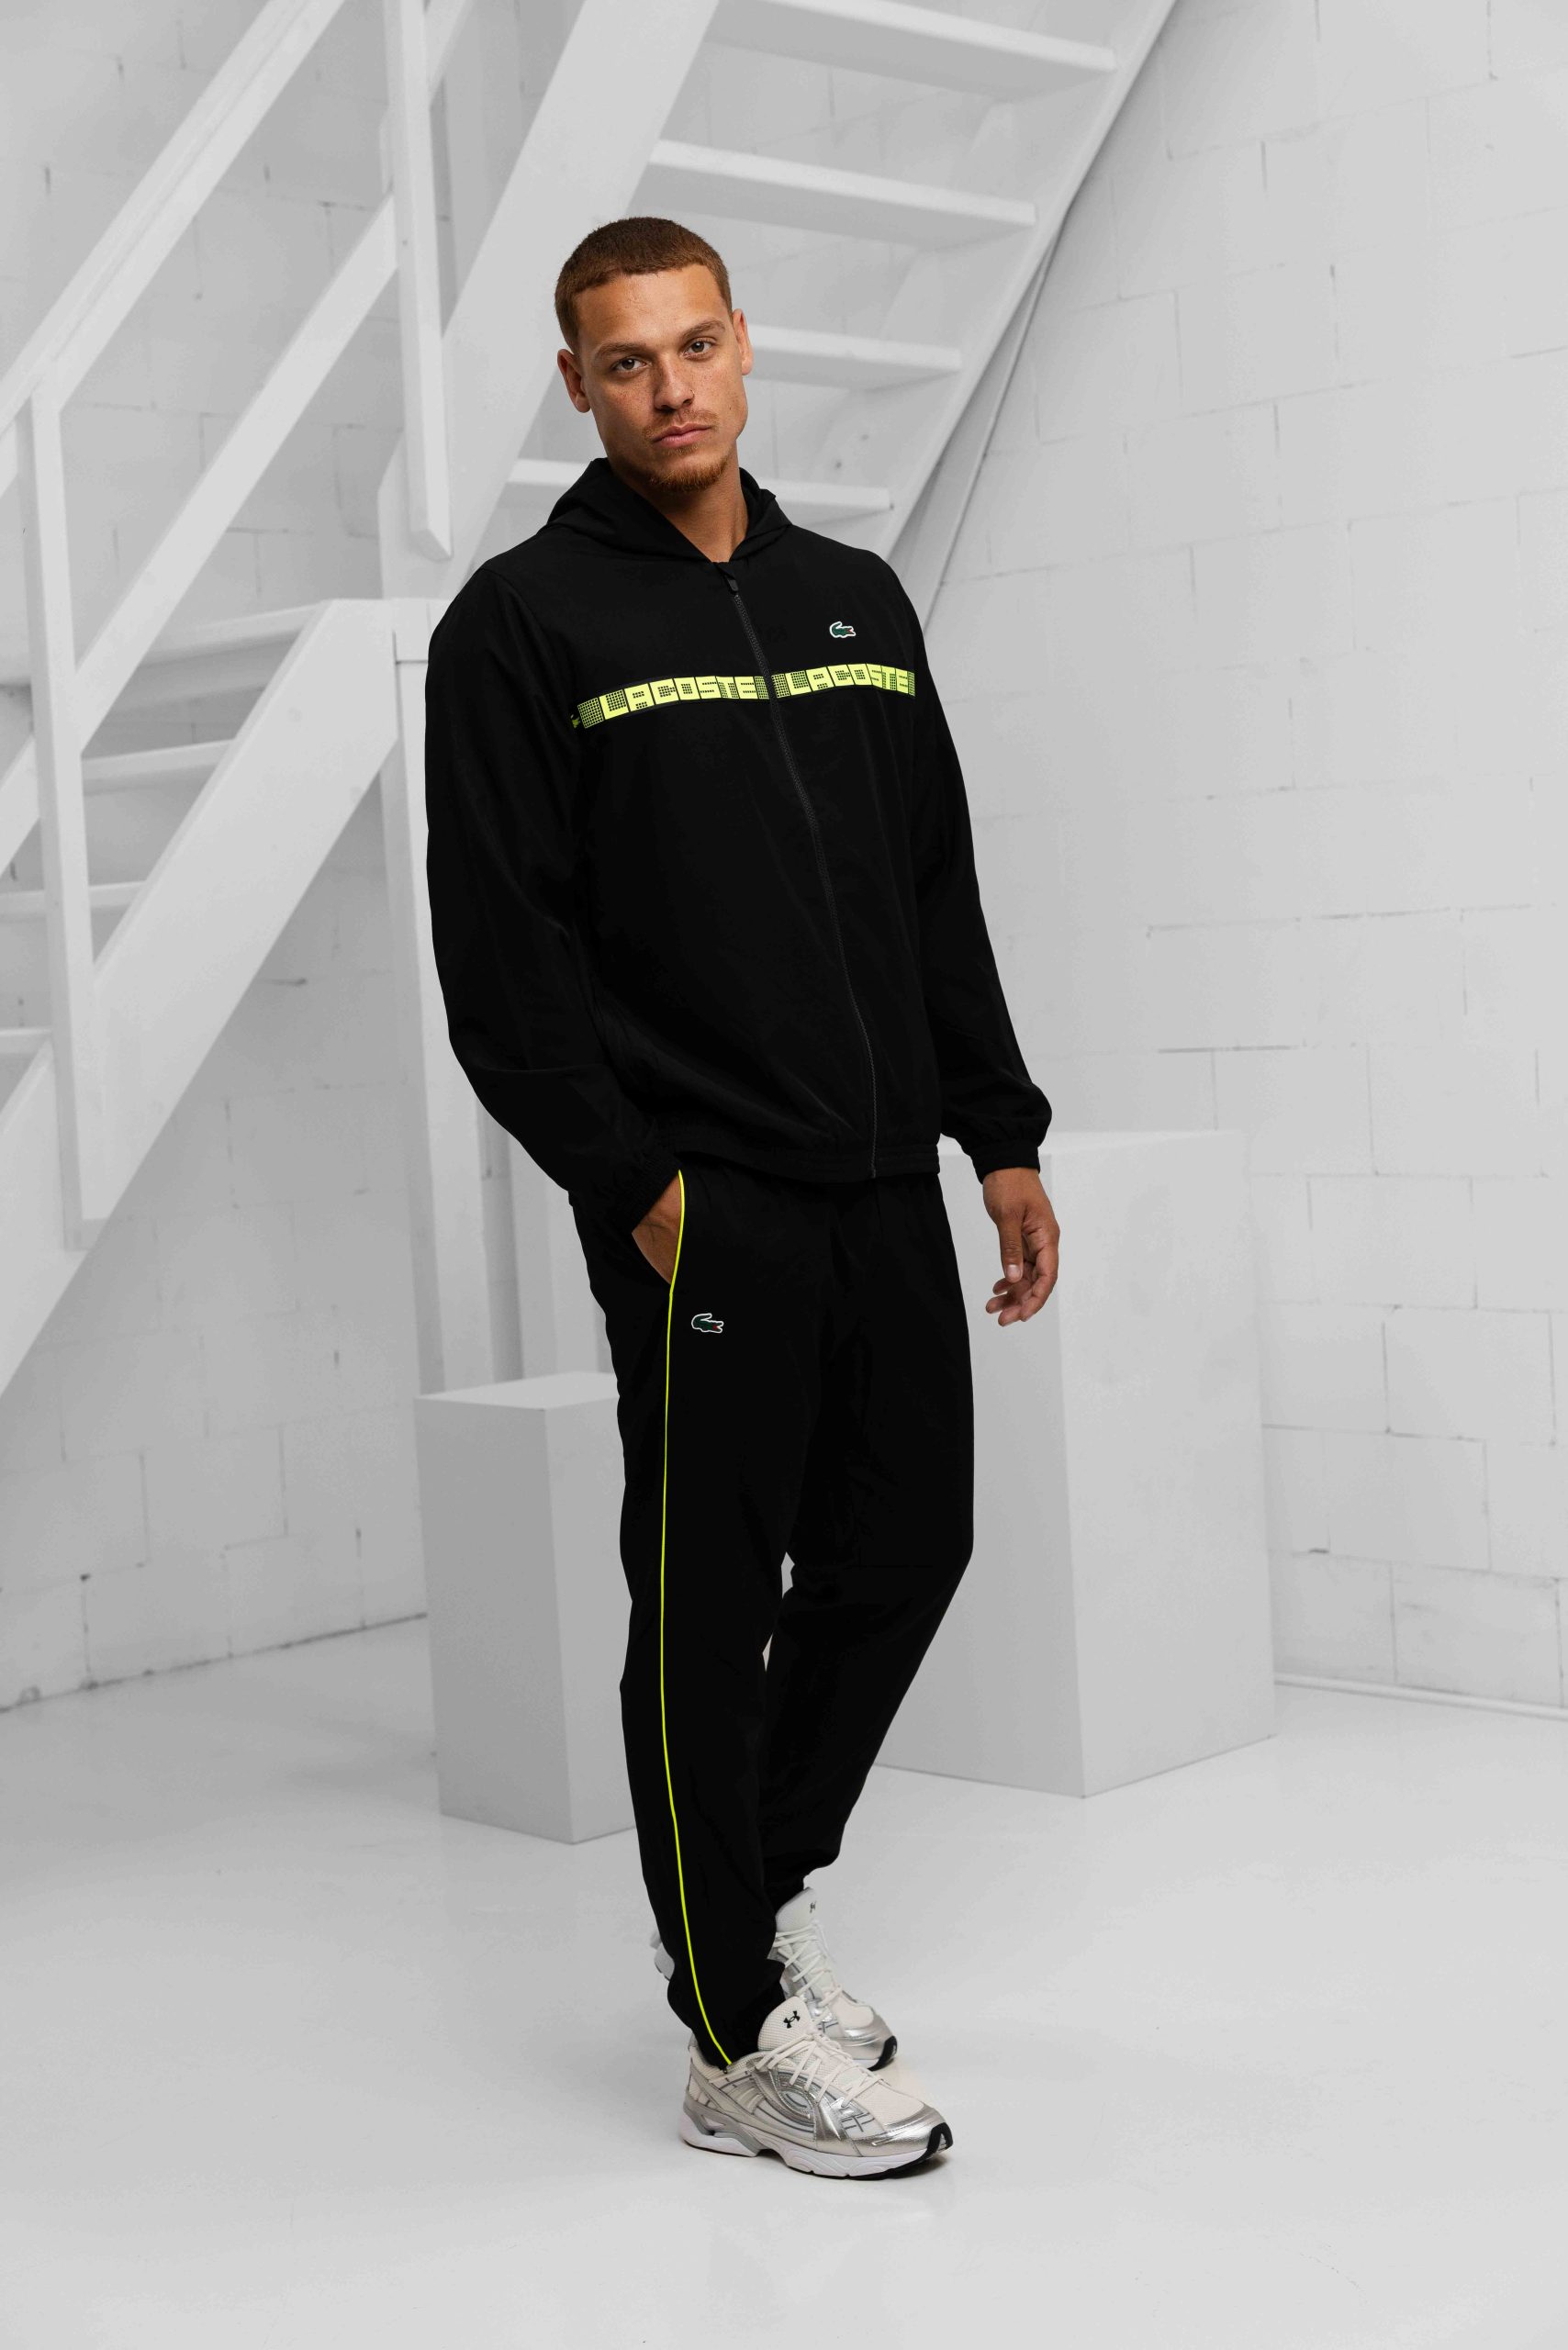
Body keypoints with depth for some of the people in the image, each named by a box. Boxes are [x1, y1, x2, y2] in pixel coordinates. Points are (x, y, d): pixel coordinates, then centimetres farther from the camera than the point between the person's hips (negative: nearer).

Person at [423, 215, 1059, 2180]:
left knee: (906, 1546, 10)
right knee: (712, 1602, 0)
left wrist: (1002, 1136, 11)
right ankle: (739, 2037, 11)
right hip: (700, 1208, -6)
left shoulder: (857, 599, 15)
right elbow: (501, 951, -9)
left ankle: (759, 1894, 31)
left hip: (884, 1189, 6)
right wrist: (632, 1185, -15)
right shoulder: (525, 623, -4)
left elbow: (941, 896, 17)